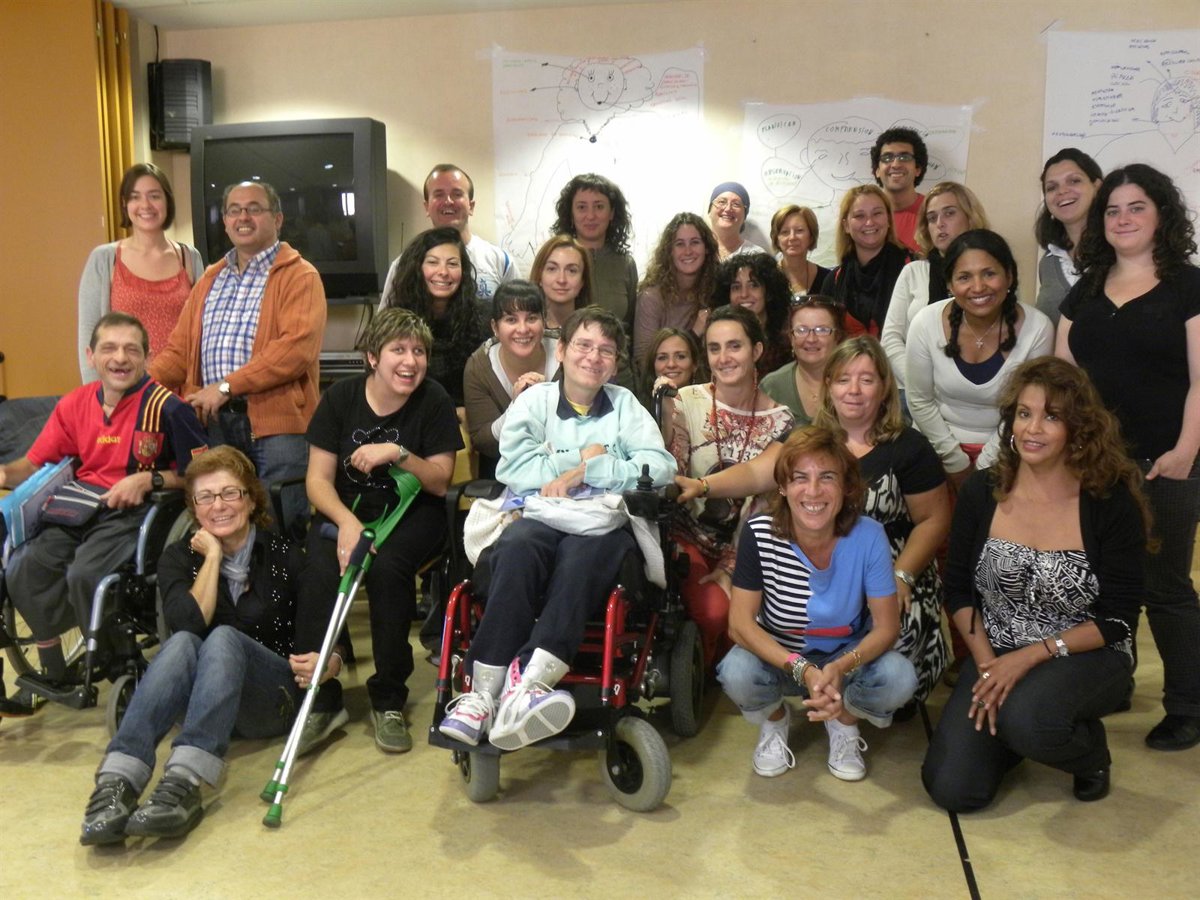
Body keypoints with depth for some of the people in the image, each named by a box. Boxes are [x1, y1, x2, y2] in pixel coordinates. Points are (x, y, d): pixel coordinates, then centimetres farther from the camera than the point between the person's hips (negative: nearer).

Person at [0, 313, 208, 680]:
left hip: (134, 512, -5)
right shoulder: (74, 404, 8)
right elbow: (34, 463, 16)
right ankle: (53, 673, 1)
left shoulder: (165, 407, -8)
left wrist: (149, 480, -16)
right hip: (77, 509, 5)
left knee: (84, 573, -30)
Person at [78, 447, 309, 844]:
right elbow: (189, 624, -13)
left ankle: (184, 784, -52)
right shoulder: (179, 557, 6)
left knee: (224, 637, -33)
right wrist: (213, 557, -10)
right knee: (182, 644, -32)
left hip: (274, 699, -1)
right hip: (199, 700, 2)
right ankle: (116, 783, -50)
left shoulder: (284, 555, 1)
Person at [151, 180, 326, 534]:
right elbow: (180, 348, 17)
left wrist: (227, 387, -16)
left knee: (278, 525, -5)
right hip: (215, 422, 6)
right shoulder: (210, 279, 22)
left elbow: (297, 347, -15)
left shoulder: (299, 276, -1)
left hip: (277, 423, -5)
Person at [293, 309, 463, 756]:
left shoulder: (434, 400, -6)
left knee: (387, 567, -32)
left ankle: (389, 701, -15)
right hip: (346, 507, 2)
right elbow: (318, 478, -5)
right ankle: (321, 700, -14)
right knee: (320, 569, -29)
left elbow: (440, 482, -7)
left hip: (412, 513, -1)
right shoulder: (341, 397, -3)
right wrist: (347, 522, -24)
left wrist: (398, 454, -25)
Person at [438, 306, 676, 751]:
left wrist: (585, 472, -5)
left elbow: (661, 467, 2)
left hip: (606, 520, 0)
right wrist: (582, 458, 1)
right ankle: (483, 693, -39)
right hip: (540, 514, 0)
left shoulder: (626, 405, 21)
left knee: (584, 549, -36)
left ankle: (528, 685, -49)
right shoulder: (534, 400, 19)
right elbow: (513, 468, 1)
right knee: (519, 544, -35)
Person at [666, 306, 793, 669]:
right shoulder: (686, 402, -6)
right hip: (691, 538, -2)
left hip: (743, 547, 2)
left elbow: (766, 504, -2)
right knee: (714, 612, -27)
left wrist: (731, 567, -8)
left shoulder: (779, 421, -2)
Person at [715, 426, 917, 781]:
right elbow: (740, 623, -21)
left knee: (899, 678, -29)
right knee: (737, 673, -32)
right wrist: (803, 670, -35)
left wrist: (841, 667, -36)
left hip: (847, 658, 1)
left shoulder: (868, 536, -21)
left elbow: (886, 626, -17)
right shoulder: (759, 535, -22)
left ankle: (844, 721, 8)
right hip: (778, 657, 0)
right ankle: (774, 720, 7)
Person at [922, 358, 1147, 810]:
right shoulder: (982, 492, -5)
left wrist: (1031, 655, -19)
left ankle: (1090, 749, 1)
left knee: (1026, 718, -37)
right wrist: (986, 663, -10)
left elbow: (1118, 619, -11)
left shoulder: (1112, 503, -13)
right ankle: (1012, 726, 22)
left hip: (1085, 657, -3)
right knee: (951, 789, -11)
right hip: (996, 655, 3)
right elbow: (959, 591, 3)